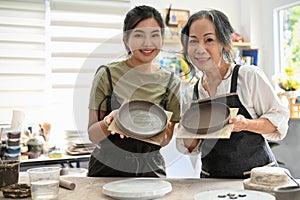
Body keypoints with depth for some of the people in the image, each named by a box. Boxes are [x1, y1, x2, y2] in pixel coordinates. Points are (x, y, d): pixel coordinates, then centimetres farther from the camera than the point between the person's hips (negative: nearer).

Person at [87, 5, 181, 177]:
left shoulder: (172, 82, 2)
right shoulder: (107, 75, -5)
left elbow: (165, 140, 2)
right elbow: (93, 135, -4)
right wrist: (110, 122, -23)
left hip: (151, 170, 2)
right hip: (108, 168, -2)